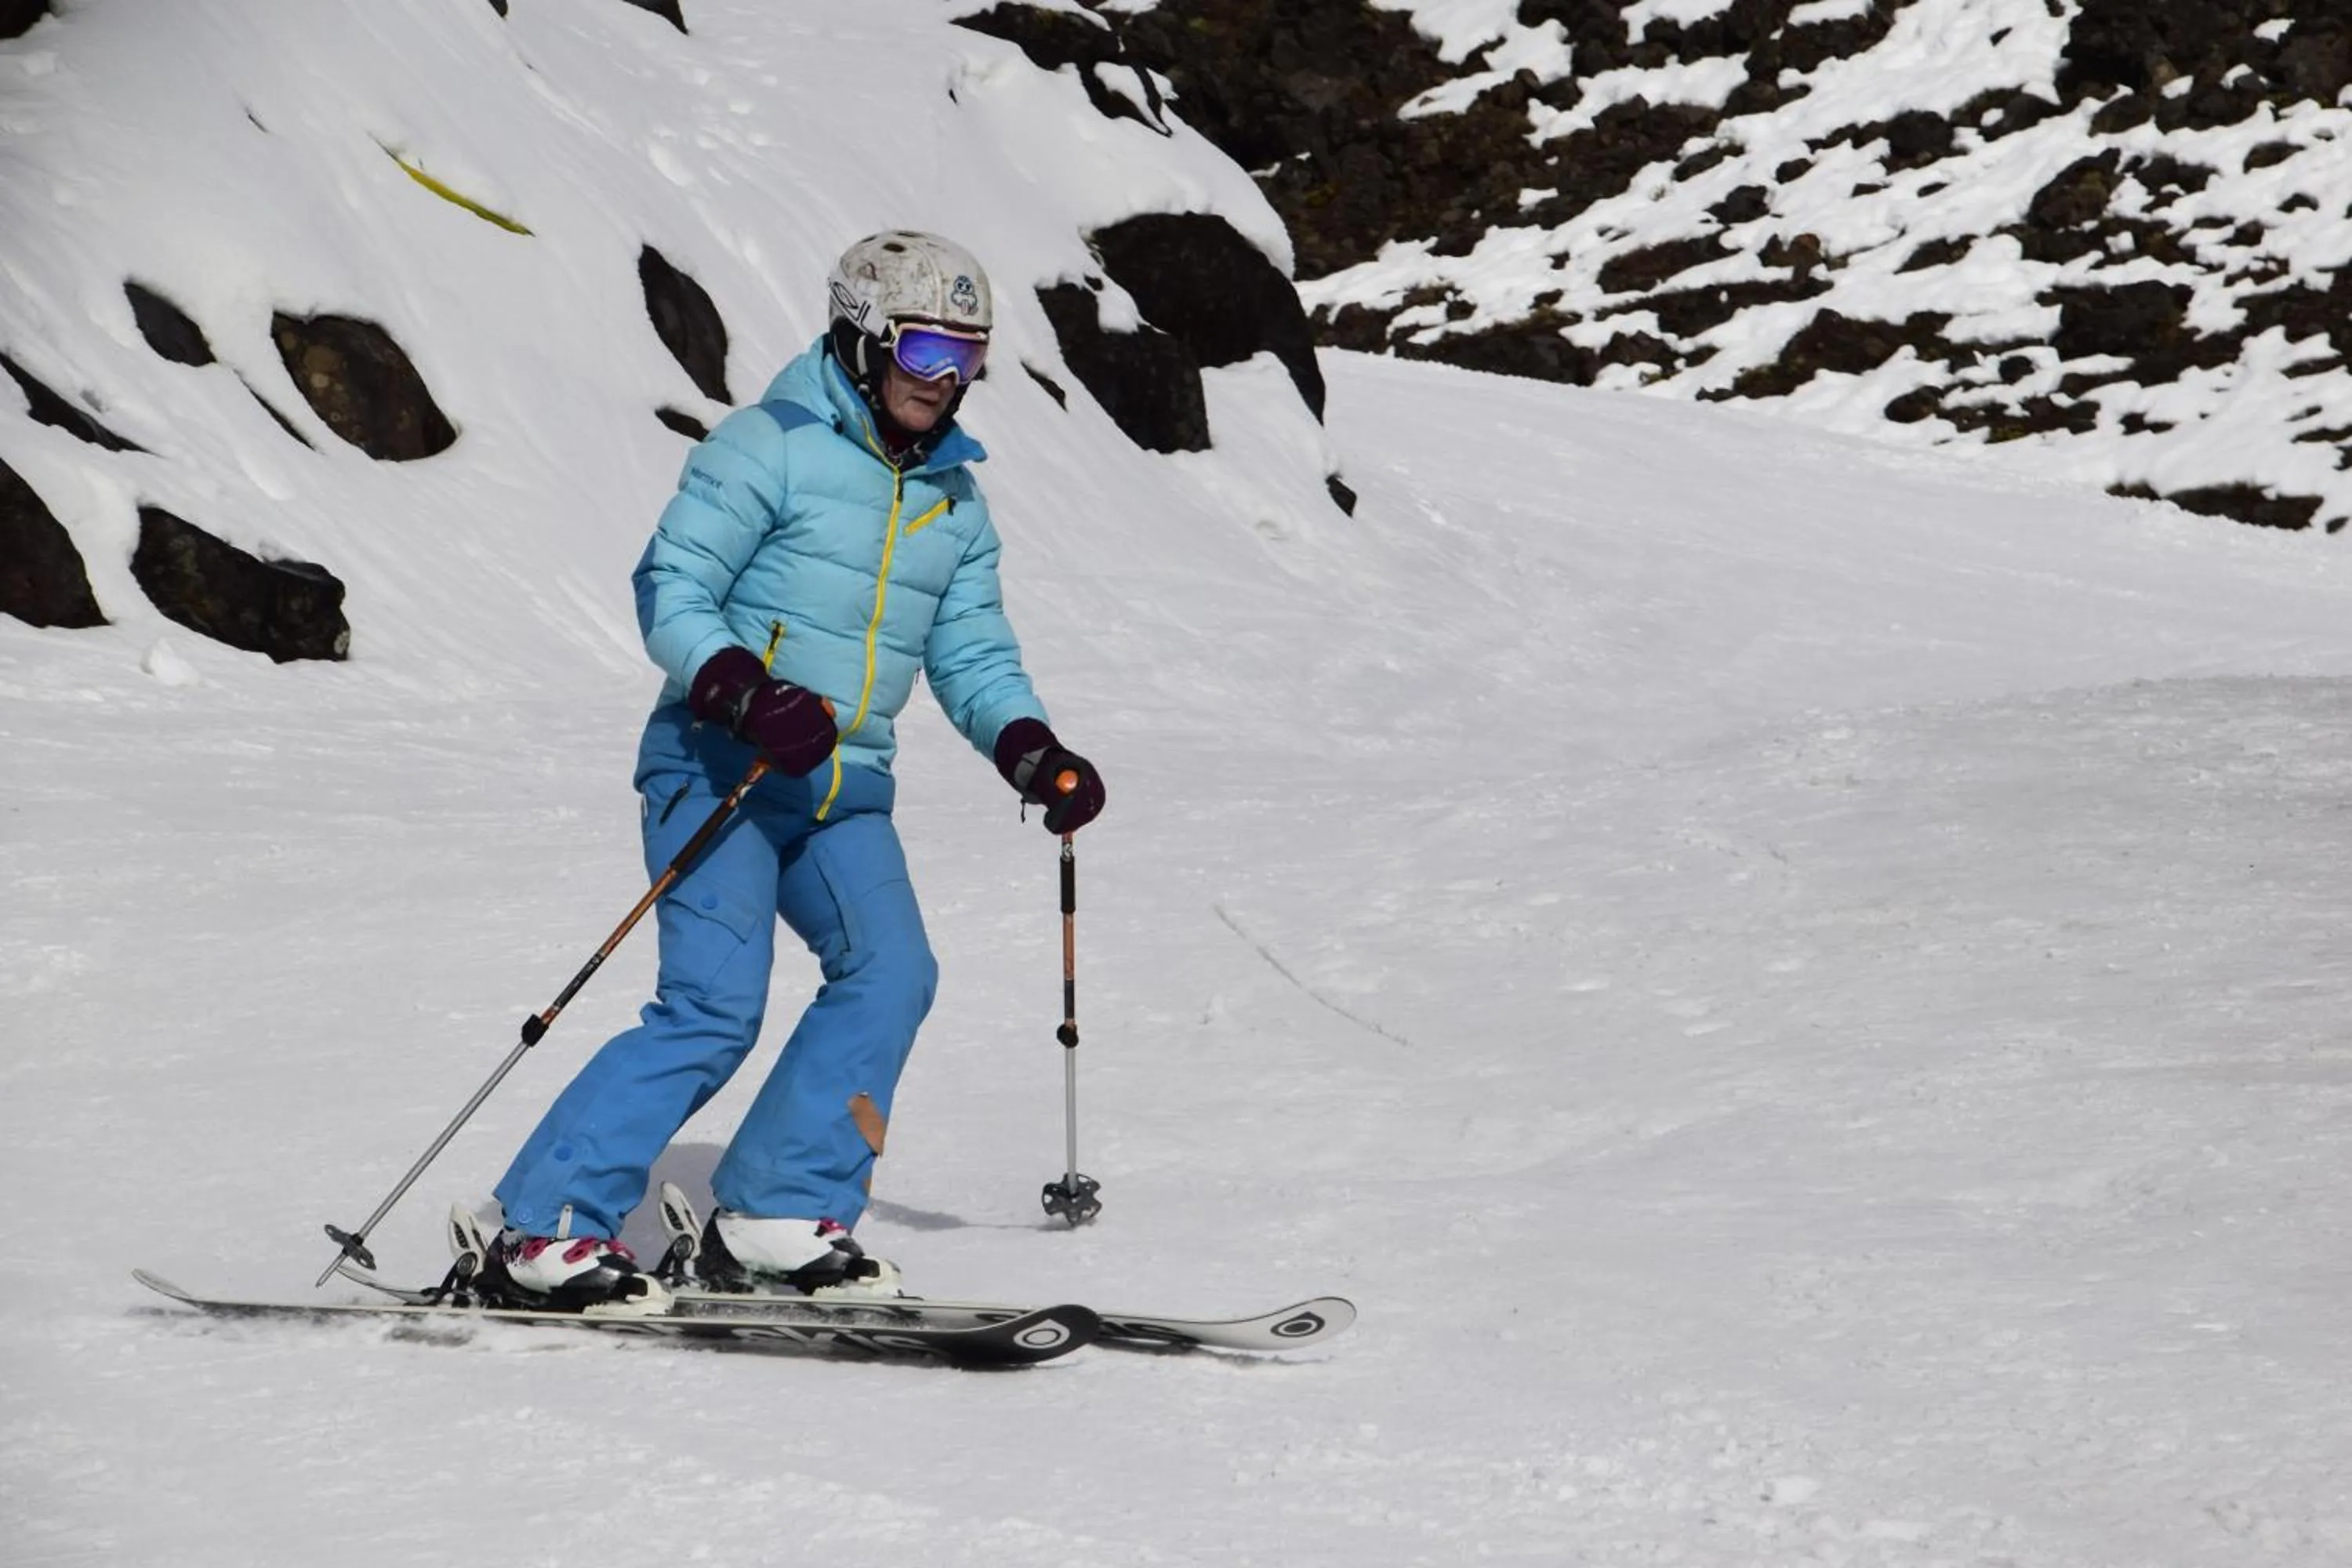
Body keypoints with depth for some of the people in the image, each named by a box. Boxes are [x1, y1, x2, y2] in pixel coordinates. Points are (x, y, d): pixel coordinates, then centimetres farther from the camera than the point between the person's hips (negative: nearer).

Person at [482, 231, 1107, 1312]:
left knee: (890, 974, -12)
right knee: (714, 1008, -16)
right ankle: (546, 1228, -9)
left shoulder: (955, 502, 16)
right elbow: (670, 589, -11)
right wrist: (747, 694, -27)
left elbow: (973, 656, 16)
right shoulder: (771, 446, -6)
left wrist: (1033, 752, -3)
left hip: (843, 794, 7)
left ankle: (777, 1219, -3)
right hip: (718, 767, -7)